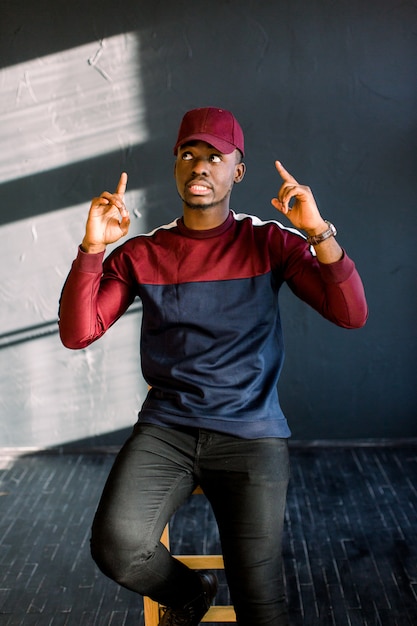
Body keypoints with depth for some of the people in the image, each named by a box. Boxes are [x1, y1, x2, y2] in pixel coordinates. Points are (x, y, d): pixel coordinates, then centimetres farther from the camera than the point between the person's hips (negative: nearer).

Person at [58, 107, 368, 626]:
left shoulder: (270, 243, 3)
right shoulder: (141, 254, 7)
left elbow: (352, 315, -6)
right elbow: (76, 334, -2)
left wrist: (319, 232, -19)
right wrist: (92, 247, -13)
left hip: (251, 433, -1)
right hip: (166, 428, 1)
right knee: (116, 546, -23)